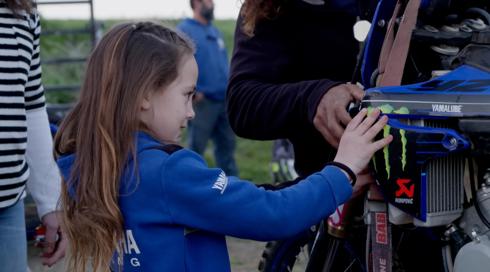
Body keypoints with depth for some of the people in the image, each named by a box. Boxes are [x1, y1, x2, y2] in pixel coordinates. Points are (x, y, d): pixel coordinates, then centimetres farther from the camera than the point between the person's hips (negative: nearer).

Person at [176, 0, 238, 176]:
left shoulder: (215, 32, 16)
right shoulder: (185, 30, -8)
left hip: (224, 100, 7)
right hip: (203, 101, -7)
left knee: (226, 145, 11)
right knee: (196, 148, 1)